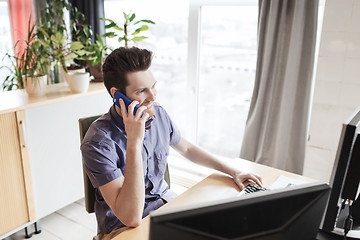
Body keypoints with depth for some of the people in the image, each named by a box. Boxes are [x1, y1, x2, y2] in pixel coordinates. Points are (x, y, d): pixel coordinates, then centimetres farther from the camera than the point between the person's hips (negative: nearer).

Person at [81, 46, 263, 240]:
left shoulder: (158, 115, -6)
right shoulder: (98, 142, -25)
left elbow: (187, 149, 14)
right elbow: (131, 218, -31)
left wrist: (233, 172, 9)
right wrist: (134, 143, -37)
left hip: (164, 200, 6)